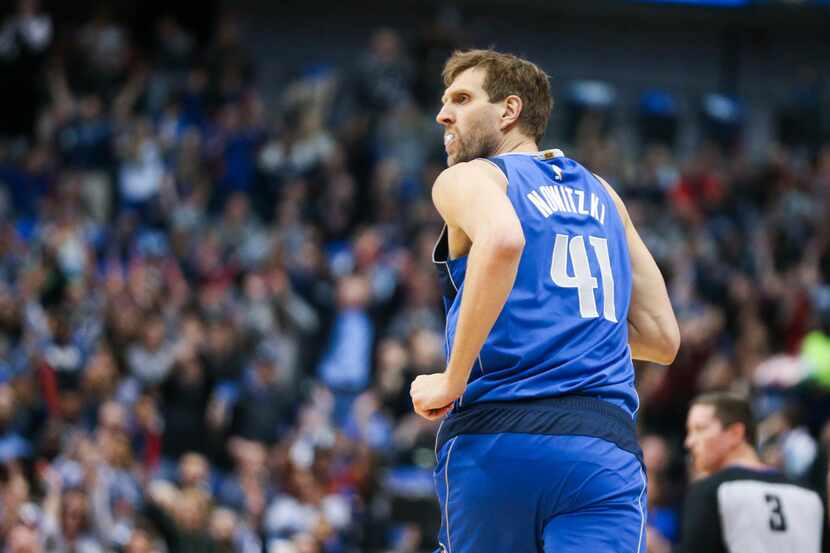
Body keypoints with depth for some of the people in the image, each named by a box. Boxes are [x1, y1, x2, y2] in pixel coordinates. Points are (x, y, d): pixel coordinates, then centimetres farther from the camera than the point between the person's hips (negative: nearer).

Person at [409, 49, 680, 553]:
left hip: (497, 438, -3)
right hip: (605, 445, 3)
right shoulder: (600, 194, 25)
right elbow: (662, 337, 24)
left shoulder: (467, 177, 8)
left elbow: (502, 241, -18)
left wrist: (453, 381, -12)